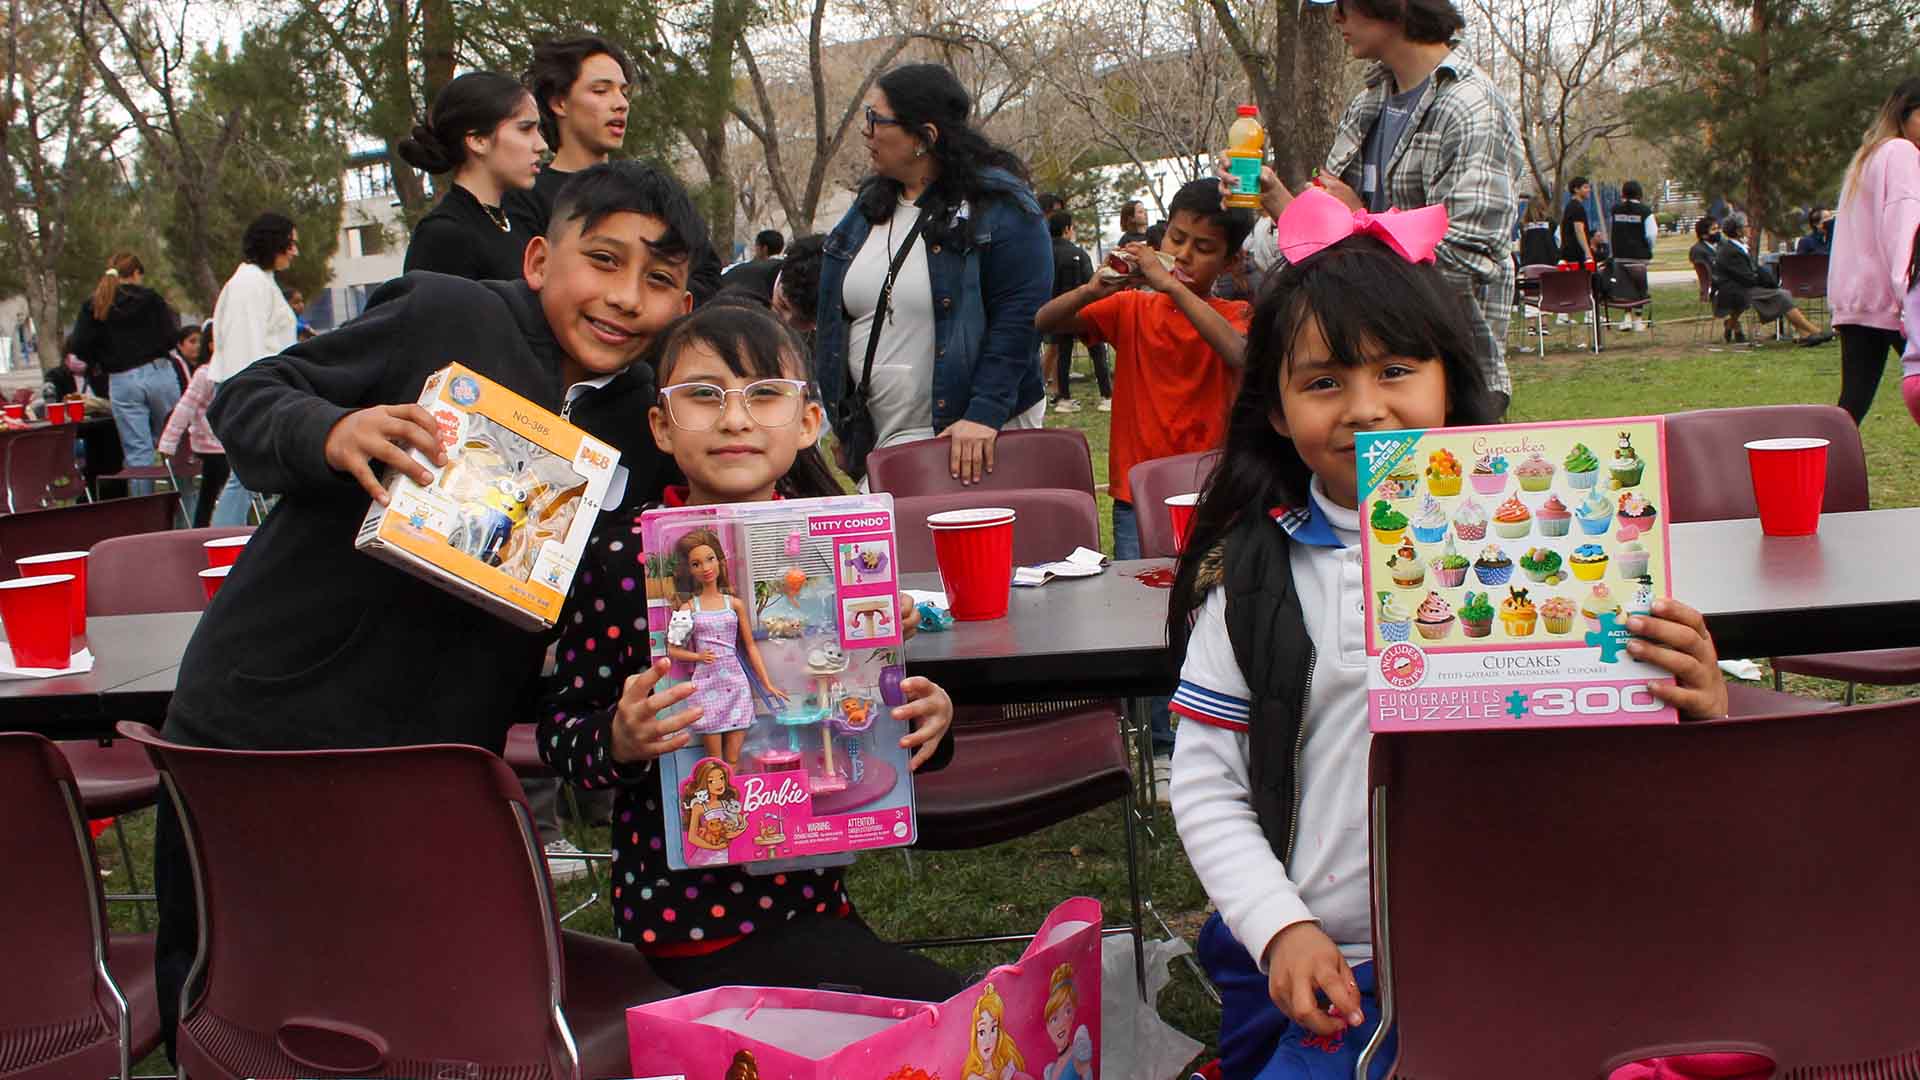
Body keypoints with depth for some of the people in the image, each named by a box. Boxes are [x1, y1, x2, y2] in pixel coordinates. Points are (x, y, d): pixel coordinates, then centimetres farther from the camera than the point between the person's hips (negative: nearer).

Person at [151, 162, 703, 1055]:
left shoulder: (646, 424, 6)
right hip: (259, 726, -3)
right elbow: (244, 400, -6)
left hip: (434, 774, 4)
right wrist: (332, 434, -26)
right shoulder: (445, 318, -10)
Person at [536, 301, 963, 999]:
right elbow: (560, 727, -6)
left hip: (812, 891, 5)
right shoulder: (622, 556, -10)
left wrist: (926, 719, -9)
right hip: (695, 918, -5)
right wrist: (620, 739, -27)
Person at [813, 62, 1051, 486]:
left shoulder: (1000, 205, -7)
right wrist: (841, 426, 16)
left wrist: (983, 415, -23)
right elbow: (832, 318, 19)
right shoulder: (870, 204, 14)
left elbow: (1019, 317, -15)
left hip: (978, 439, -6)